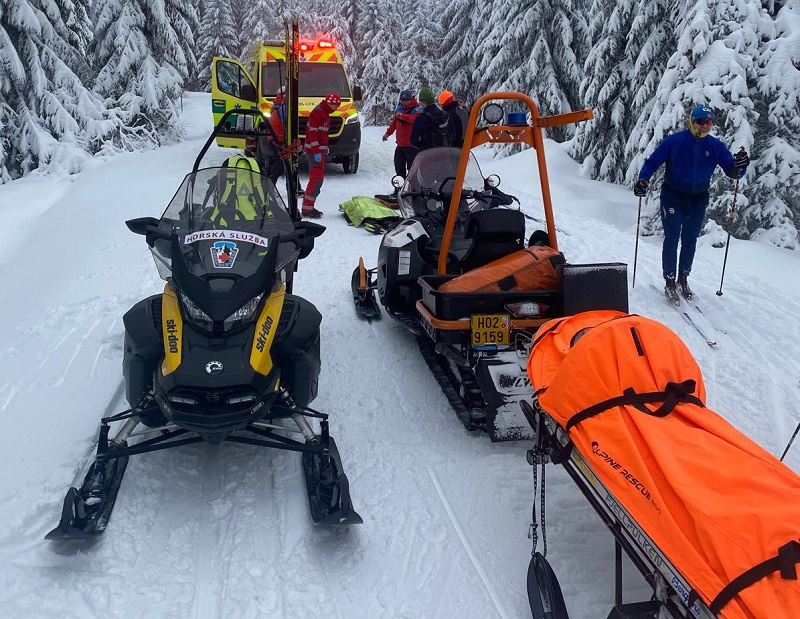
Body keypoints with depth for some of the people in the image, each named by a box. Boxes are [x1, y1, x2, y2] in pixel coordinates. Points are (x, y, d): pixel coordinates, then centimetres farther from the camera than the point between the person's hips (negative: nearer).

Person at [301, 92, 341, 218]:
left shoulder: (324, 113, 17)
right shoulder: (317, 112, -14)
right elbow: (312, 132, -20)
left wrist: (325, 147, 24)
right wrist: (316, 151, -24)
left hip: (320, 150, 10)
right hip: (314, 151, -10)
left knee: (317, 178, 12)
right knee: (316, 179, -13)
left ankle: (308, 207, 17)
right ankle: (307, 209, -12)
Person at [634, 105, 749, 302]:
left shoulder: (715, 146, -5)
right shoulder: (674, 141, -13)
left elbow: (731, 170, -5)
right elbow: (652, 162, -8)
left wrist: (739, 167, -28)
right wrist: (643, 181, -24)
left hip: (698, 200, 3)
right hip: (673, 197, -3)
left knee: (690, 241, 12)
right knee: (672, 239, -6)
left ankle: (683, 279, 28)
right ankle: (669, 282, 4)